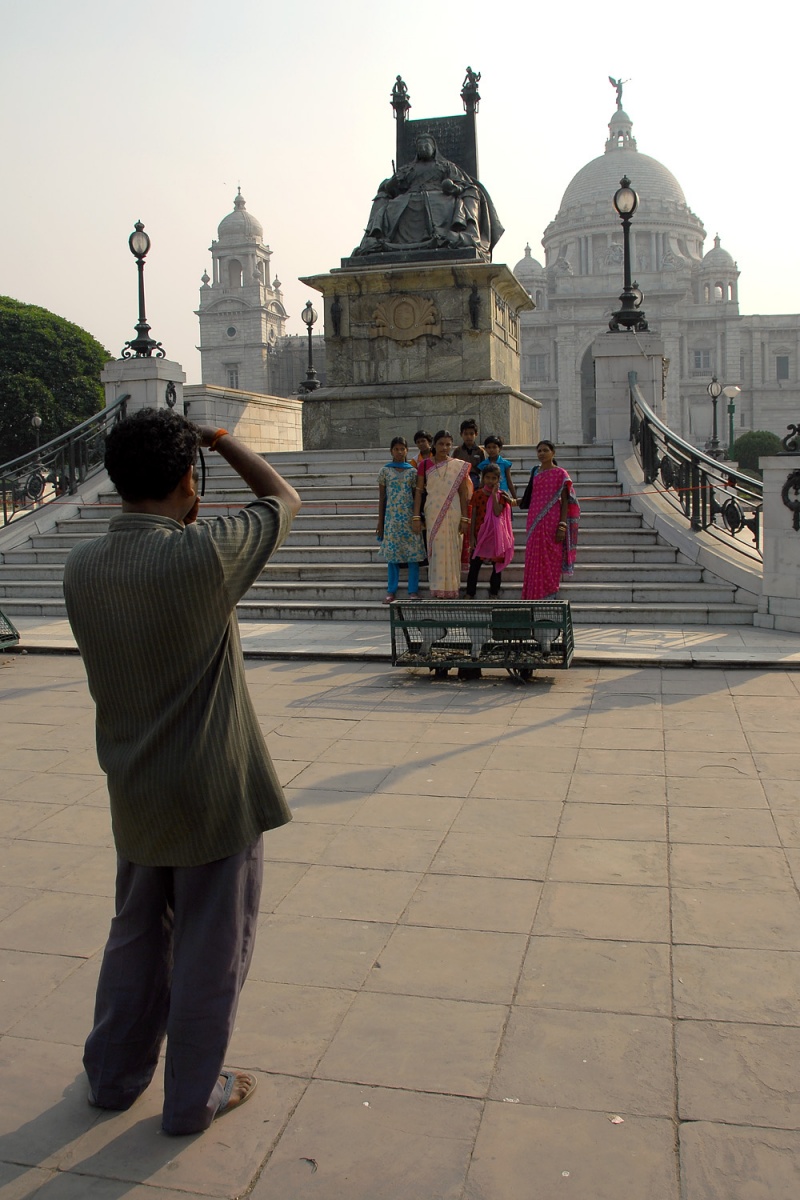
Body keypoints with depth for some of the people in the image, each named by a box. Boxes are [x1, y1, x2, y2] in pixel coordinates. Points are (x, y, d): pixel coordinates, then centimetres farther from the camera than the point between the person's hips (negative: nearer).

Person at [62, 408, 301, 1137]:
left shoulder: (82, 566, -6)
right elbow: (285, 499, -6)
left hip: (135, 794, 6)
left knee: (137, 937, 24)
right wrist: (221, 440, 5)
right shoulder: (205, 555, -23)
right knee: (212, 950, 13)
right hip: (215, 791, -6)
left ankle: (114, 1075, 41)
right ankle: (193, 1097, 29)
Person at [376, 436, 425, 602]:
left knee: (413, 552, -3)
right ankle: (391, 591, 7)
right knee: (392, 552, 2)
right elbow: (381, 497, 7)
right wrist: (380, 521, 4)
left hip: (409, 516, 0)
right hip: (391, 516, 0)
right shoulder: (385, 470, 5)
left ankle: (413, 591, 2)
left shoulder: (412, 471, 7)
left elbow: (416, 496, 9)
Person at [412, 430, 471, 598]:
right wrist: (416, 517, -2)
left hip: (452, 514, 0)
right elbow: (419, 492, 5)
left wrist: (464, 519, -1)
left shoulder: (459, 466, 5)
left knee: (452, 550, 2)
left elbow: (463, 494, 4)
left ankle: (451, 590, 10)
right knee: (436, 550, -2)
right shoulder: (425, 465, 5)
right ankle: (439, 590, 3)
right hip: (433, 514, 0)